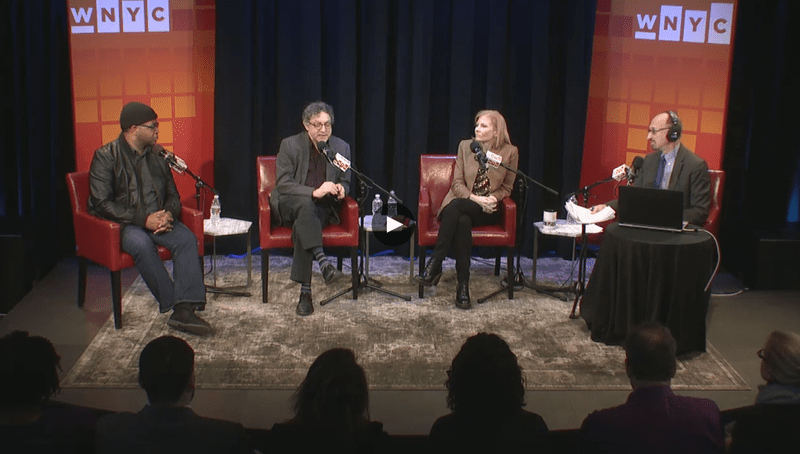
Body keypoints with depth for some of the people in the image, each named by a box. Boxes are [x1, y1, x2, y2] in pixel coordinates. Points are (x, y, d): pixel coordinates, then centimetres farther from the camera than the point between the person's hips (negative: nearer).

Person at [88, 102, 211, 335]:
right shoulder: (105, 156, -5)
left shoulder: (157, 154, 12)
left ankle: (185, 309, -33)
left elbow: (172, 194, 17)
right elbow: (102, 203, -13)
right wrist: (143, 219, -22)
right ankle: (173, 305, -28)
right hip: (122, 223, -5)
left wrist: (169, 214, -9)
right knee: (141, 243, -37)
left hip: (158, 218, 5)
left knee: (187, 238, -25)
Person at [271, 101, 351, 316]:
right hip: (288, 204, -1)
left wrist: (341, 189, -14)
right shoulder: (290, 145, -5)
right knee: (305, 205, -38)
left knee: (303, 225, -34)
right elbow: (282, 183, -13)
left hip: (323, 206, 1)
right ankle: (323, 263, -49)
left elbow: (345, 182, 13)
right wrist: (314, 192, -28)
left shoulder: (341, 147, 4)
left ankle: (305, 292, -34)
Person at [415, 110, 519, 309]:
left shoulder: (510, 152, 2)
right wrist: (476, 198, -15)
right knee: (462, 222, -37)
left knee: (456, 206, -34)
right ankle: (463, 285, -35)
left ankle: (435, 265, -33)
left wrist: (493, 198, -12)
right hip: (460, 205, 2)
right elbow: (457, 183, 2)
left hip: (488, 210, -2)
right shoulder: (465, 146, 6)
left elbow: (506, 188, 9)